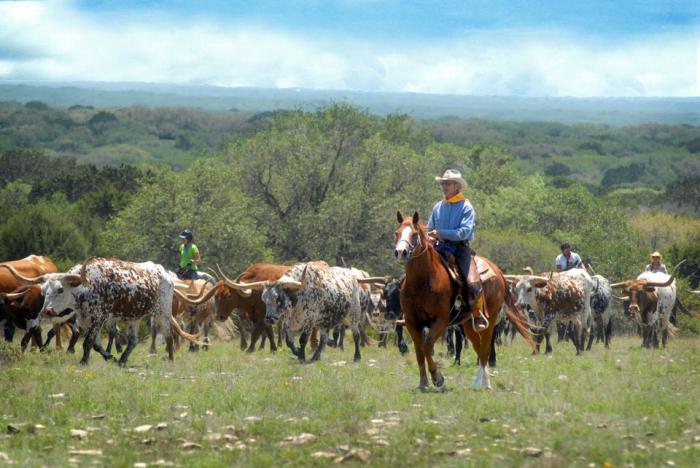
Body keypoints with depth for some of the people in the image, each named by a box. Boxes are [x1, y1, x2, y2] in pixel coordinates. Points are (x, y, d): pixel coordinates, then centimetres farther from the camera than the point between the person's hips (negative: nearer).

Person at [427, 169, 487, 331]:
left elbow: (464, 232, -14)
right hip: (440, 248, 5)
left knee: (473, 283, -23)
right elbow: (430, 229, 22)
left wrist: (441, 233, -20)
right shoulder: (438, 207, 13)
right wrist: (430, 238, -1)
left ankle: (478, 317, -8)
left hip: (460, 248, -5)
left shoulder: (466, 207, -3)